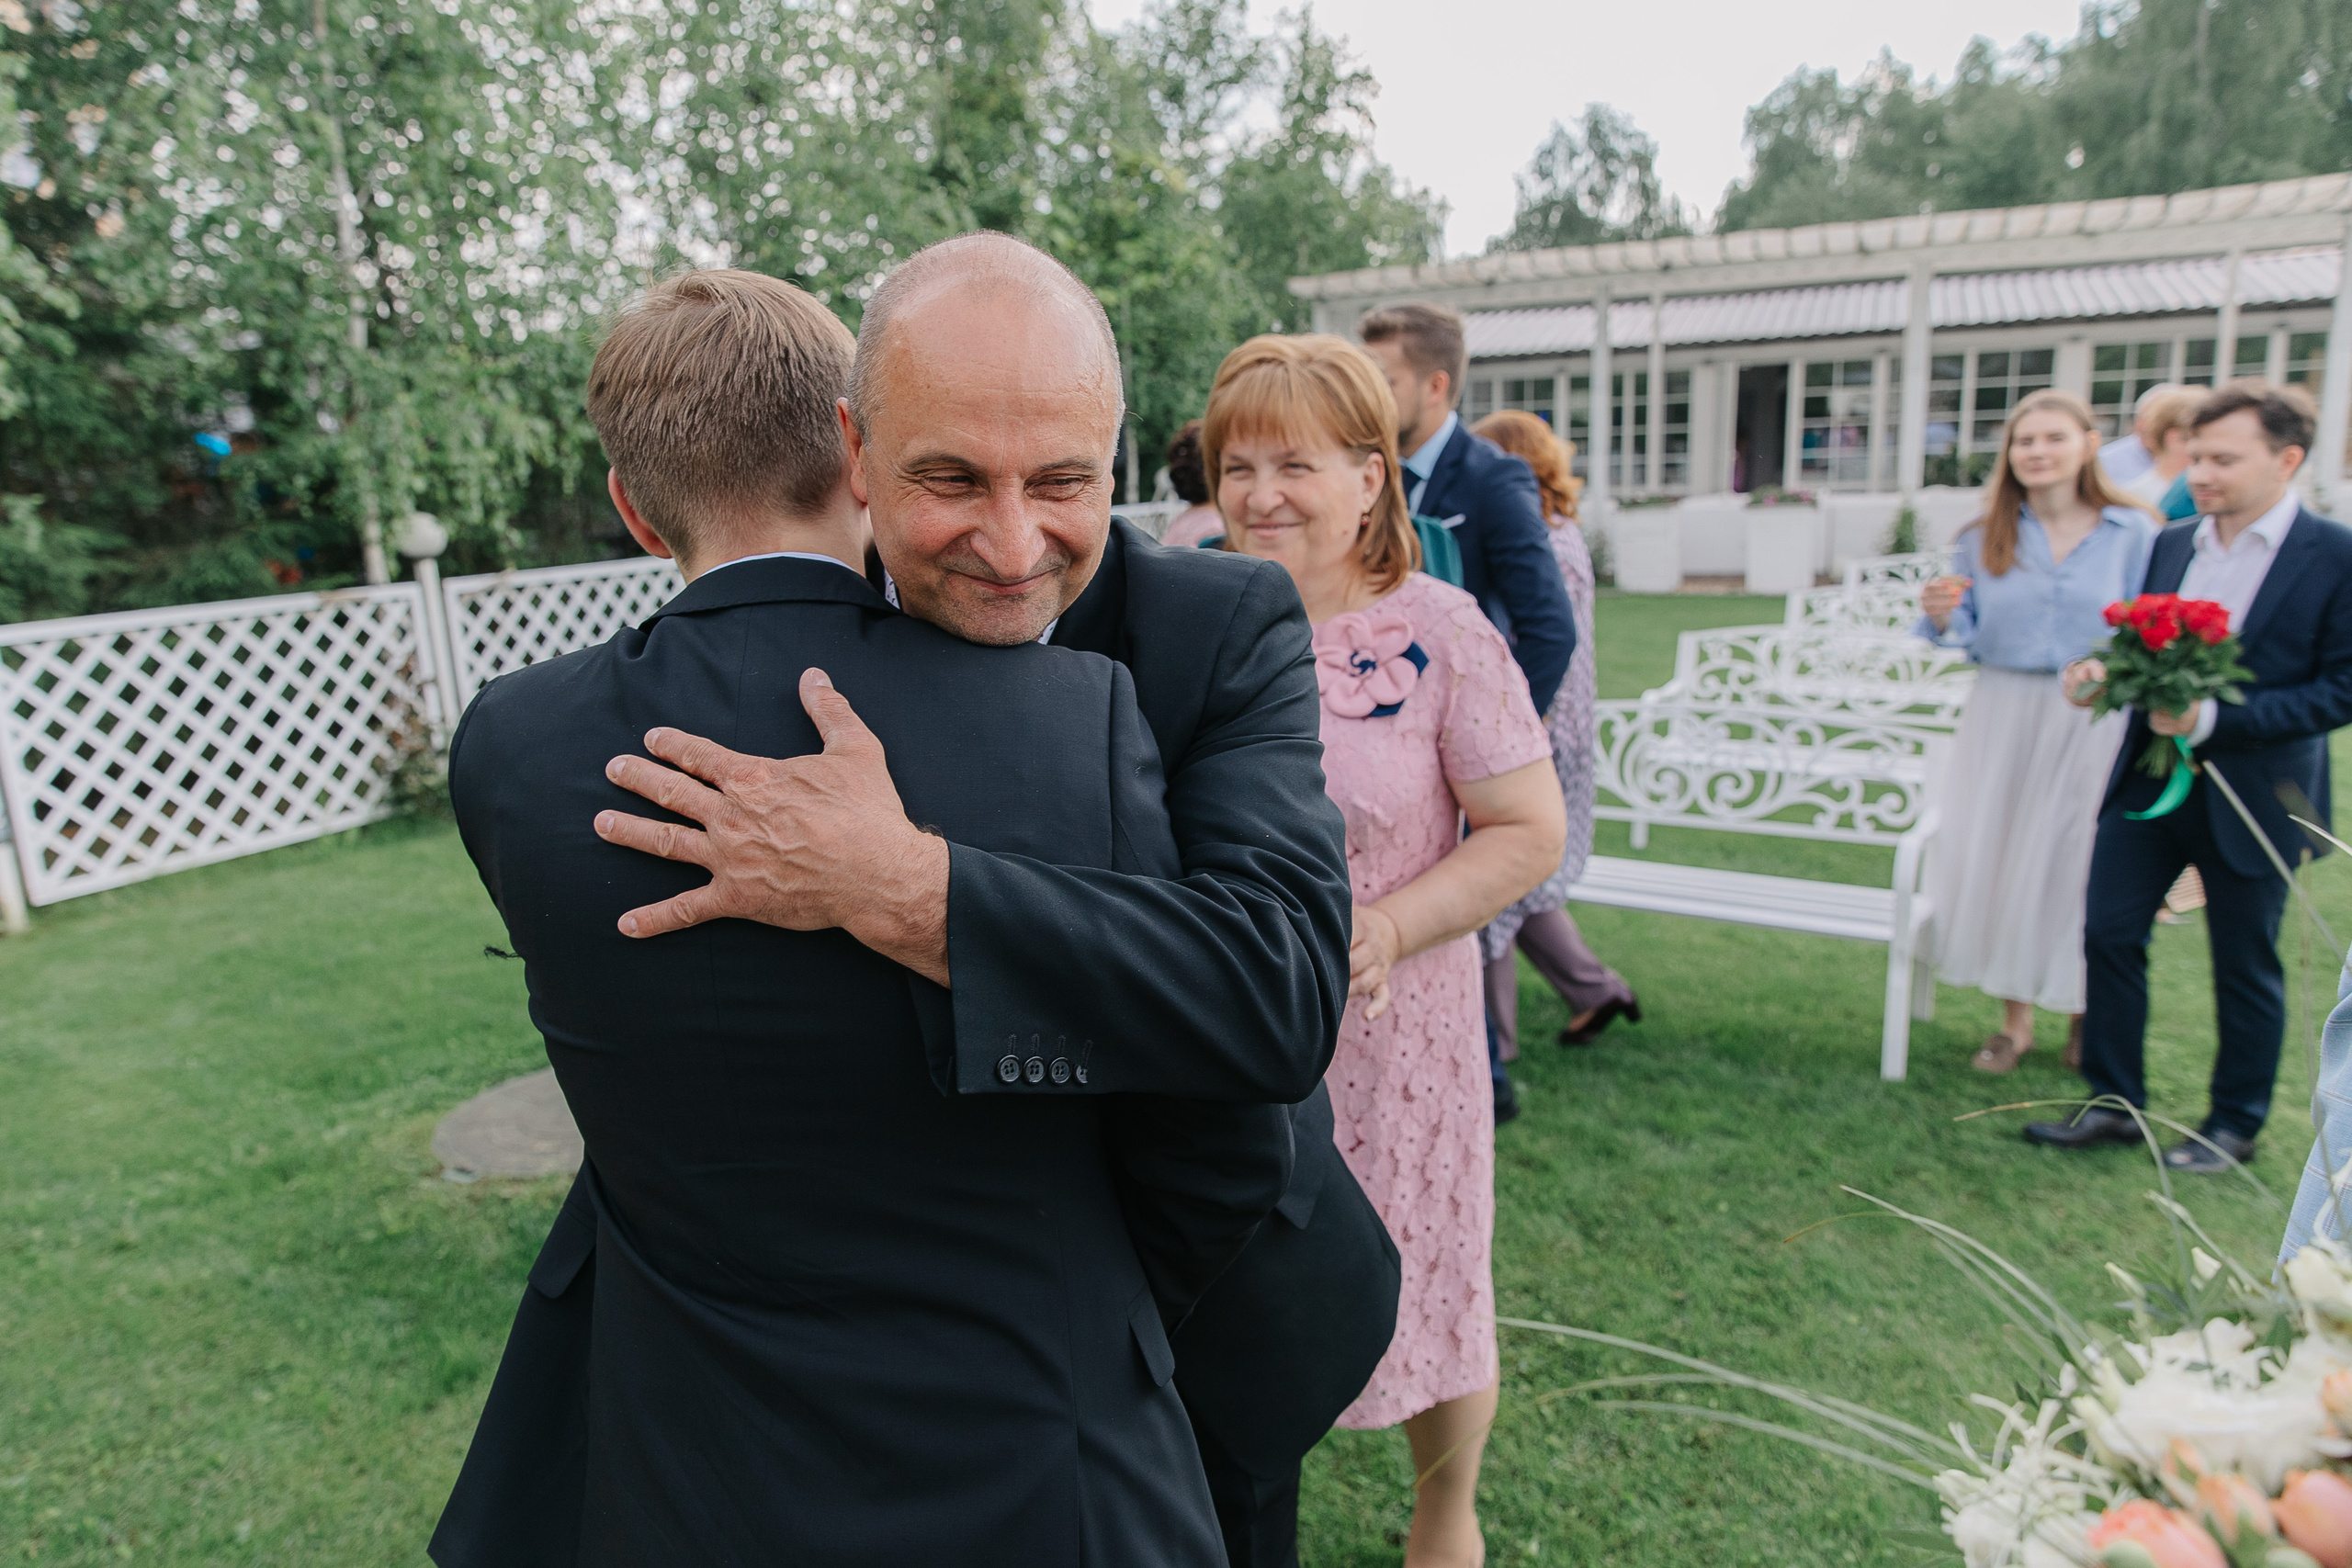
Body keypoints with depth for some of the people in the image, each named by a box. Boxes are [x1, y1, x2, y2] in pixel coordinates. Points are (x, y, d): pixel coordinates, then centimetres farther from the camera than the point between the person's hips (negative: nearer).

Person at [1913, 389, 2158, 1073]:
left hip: (2094, 723, -2)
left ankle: (2084, 1015, 26)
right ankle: (2015, 1019, 21)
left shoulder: (2133, 533, -1)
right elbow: (1971, 639, 7)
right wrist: (1942, 618, -14)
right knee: (1995, 861, 4)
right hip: (2002, 720, 2)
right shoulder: (1983, 539, 4)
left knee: (2080, 865, 3)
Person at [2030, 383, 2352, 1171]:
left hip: (2252, 798, -5)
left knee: (2245, 967, 10)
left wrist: (2215, 719, -24)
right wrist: (2105, 674, -8)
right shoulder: (2171, 545, 6)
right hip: (2150, 777, 5)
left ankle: (2235, 1123, 29)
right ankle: (2115, 1103, 21)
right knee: (2108, 933, 6)